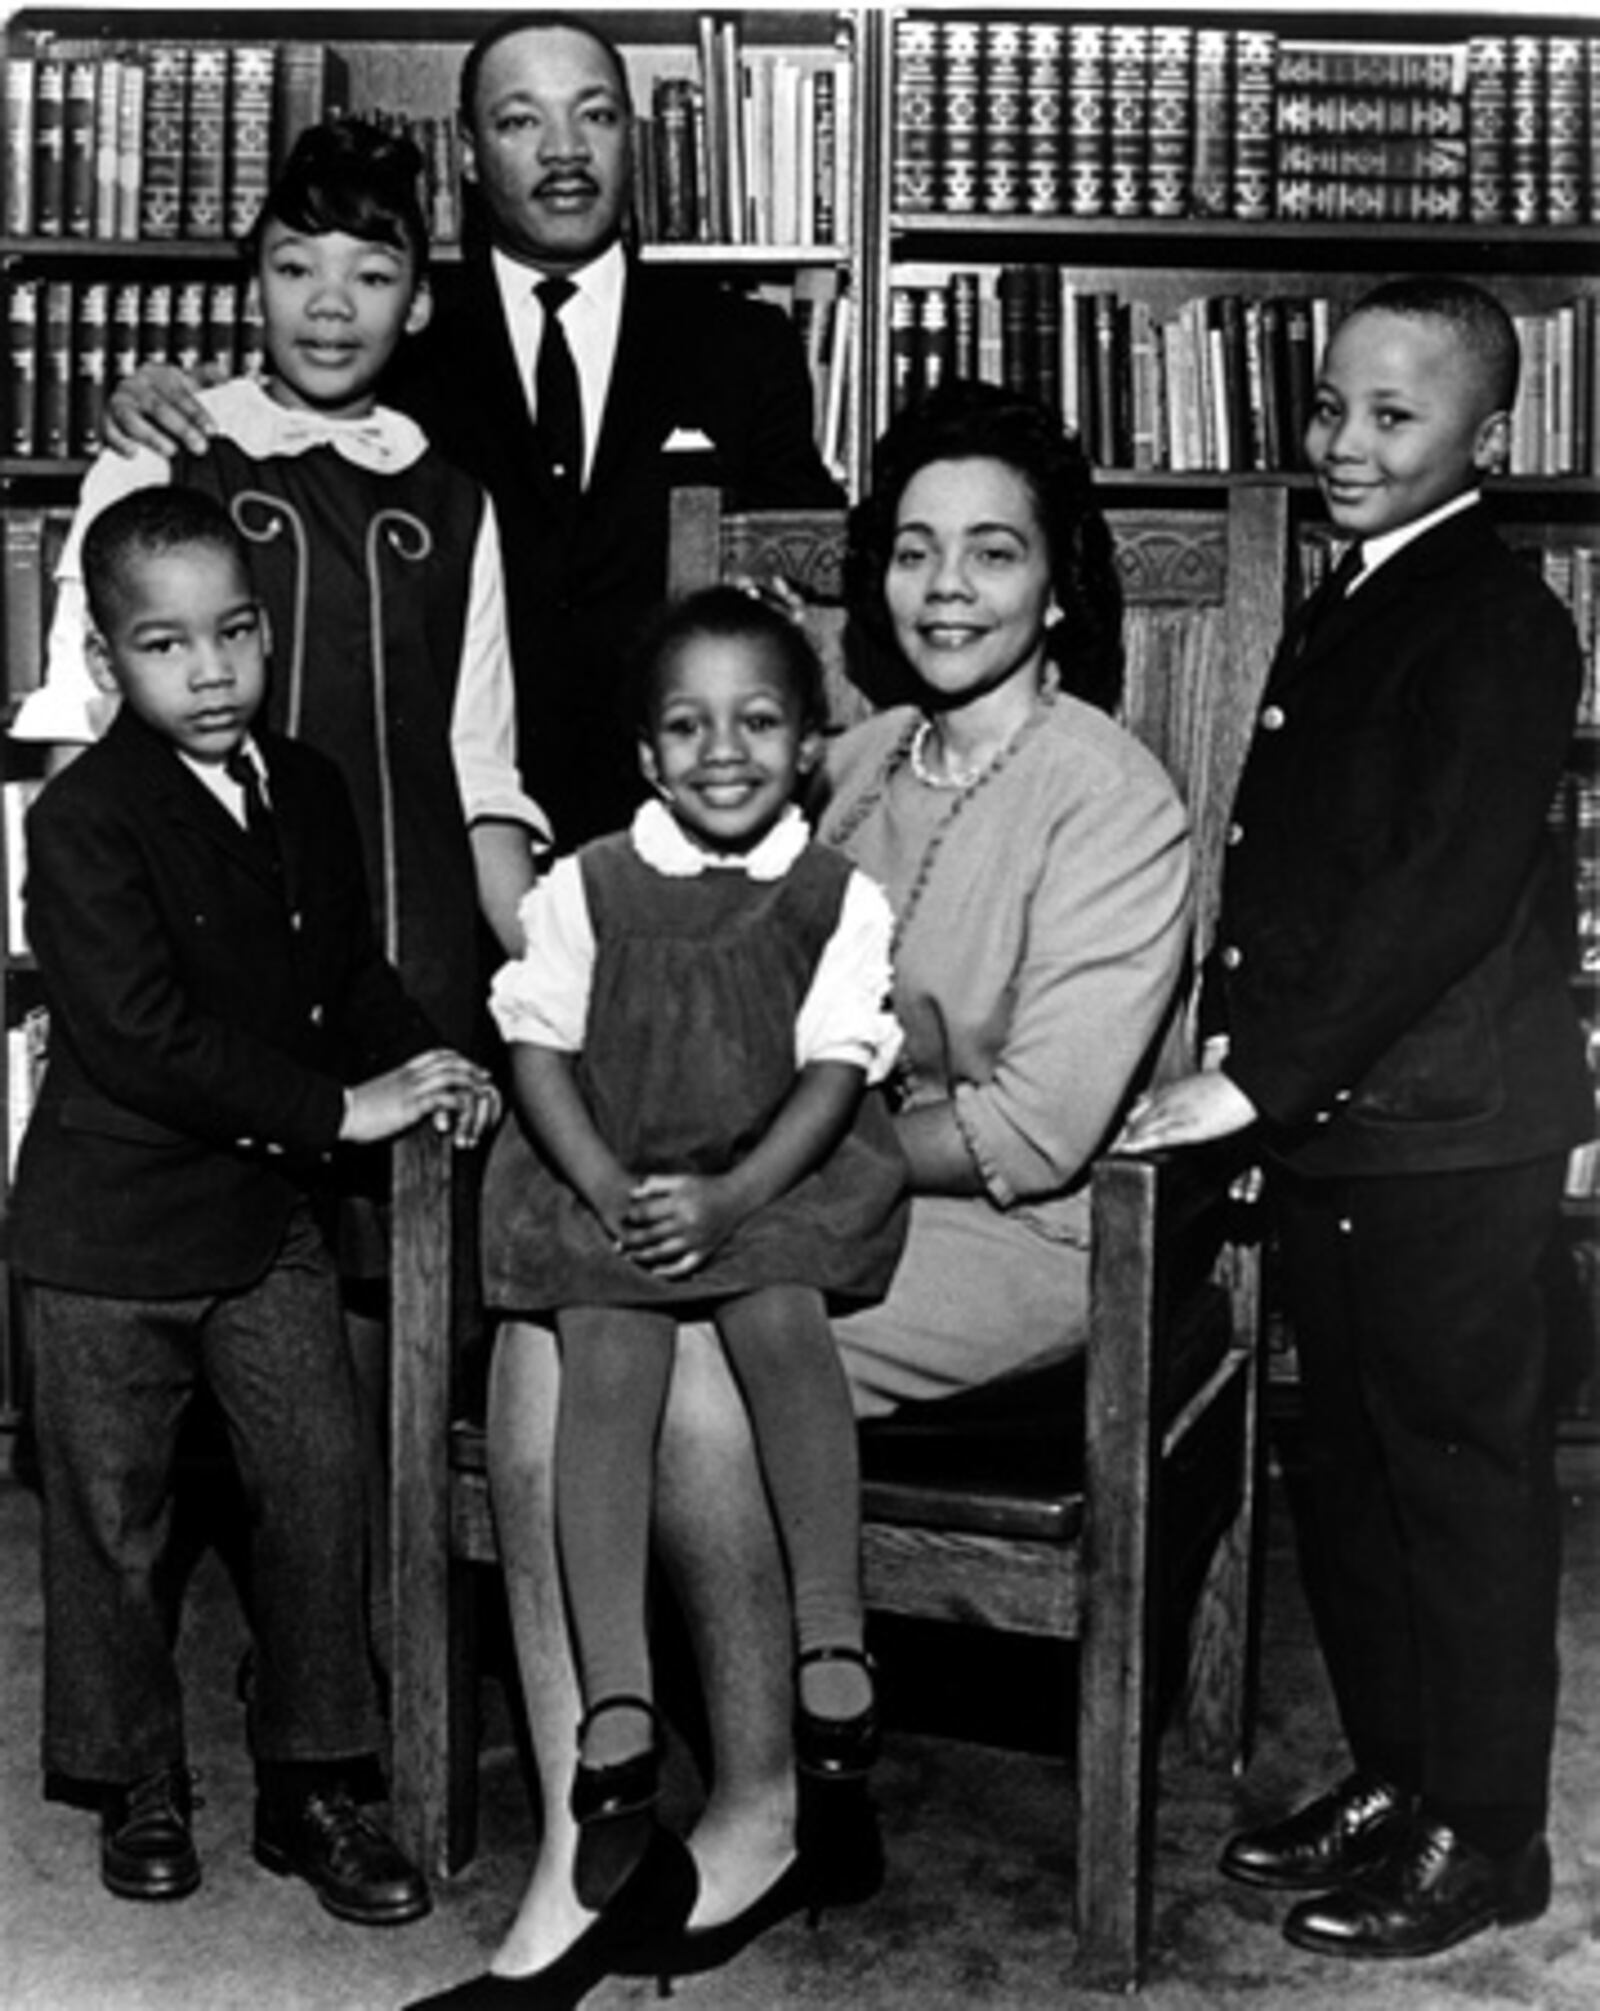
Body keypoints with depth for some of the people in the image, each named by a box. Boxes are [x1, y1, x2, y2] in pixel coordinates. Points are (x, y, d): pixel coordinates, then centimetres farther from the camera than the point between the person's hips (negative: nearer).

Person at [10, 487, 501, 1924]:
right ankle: (139, 1791, 28)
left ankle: (312, 1784, 18)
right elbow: (141, 1037, -24)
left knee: (321, 1479, 3)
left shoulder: (308, 794, 4)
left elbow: (351, 971, 15)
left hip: (270, 1212, 5)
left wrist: (424, 1067, -5)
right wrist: (341, 1109, -23)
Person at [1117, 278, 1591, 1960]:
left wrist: (1257, 1078, -21)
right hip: (1327, 1125, 9)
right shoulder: (1346, 609, 16)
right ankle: (1391, 1775, 32)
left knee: (1460, 1474, 3)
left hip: (1447, 1134, -9)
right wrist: (1232, 1040, 6)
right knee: (1350, 1471, 16)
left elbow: (1443, 894, -21)